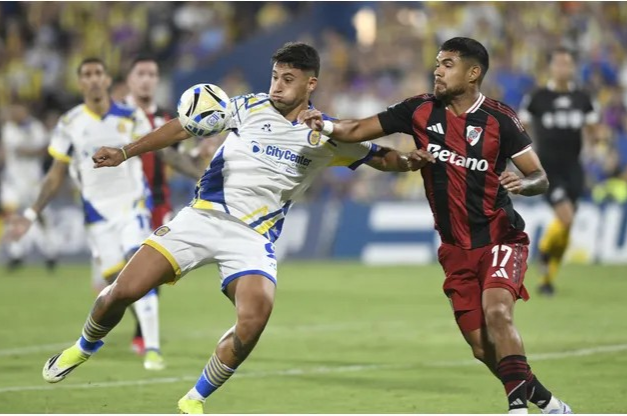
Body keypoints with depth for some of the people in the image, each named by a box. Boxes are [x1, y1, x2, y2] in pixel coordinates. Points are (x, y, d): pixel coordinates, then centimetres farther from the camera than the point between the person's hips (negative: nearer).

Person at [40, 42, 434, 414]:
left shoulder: (327, 136, 1)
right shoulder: (251, 108, 0)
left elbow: (379, 156, 9)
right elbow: (186, 126, 3)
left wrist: (407, 160, -15)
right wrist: (125, 153, -1)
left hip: (253, 237, 0)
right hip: (202, 216, 0)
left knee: (255, 319, -26)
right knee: (123, 291, -9)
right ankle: (84, 348, 25)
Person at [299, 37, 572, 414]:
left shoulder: (499, 119, -9)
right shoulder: (421, 111, 0)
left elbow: (541, 179, -6)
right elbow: (359, 131, -2)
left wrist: (523, 183, -28)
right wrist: (327, 125, -22)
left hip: (500, 238, -4)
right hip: (456, 248, 4)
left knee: (497, 312, -30)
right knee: (483, 348, 3)